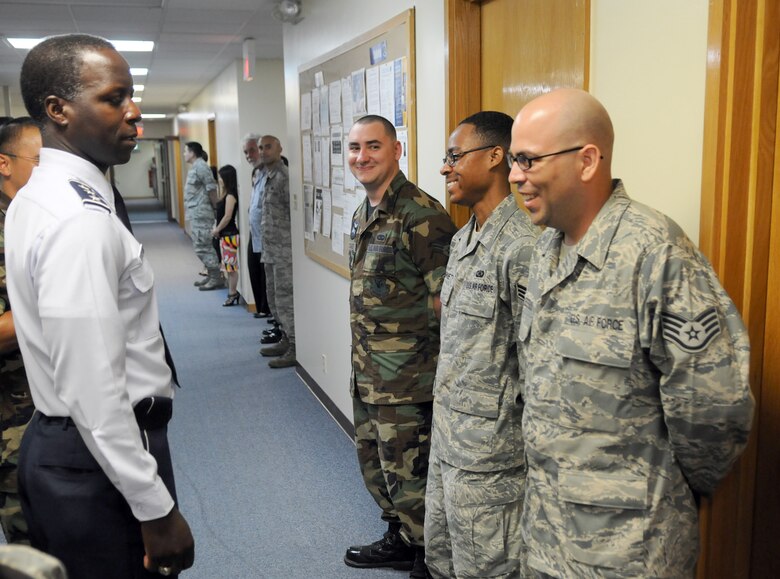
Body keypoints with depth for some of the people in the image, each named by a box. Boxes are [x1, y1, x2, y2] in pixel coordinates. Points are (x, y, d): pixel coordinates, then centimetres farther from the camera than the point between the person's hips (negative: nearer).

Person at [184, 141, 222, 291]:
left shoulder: (200, 166, -13)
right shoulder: (195, 167, 18)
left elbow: (211, 188, -17)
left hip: (201, 214, -10)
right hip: (196, 214, 10)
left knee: (203, 247, -8)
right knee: (201, 246, 13)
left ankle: (216, 279, -5)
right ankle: (211, 275, 21)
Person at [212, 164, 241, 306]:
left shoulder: (231, 195, -16)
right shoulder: (226, 194, 12)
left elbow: (227, 216, -18)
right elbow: (221, 213, 21)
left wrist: (216, 230, -11)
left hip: (230, 235, -10)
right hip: (225, 235, 10)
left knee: (231, 266, -4)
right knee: (228, 266, 14)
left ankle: (233, 294, 2)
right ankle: (232, 292, 21)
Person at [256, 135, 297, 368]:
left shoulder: (284, 177, -15)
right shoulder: (264, 176, 14)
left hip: (284, 249, -10)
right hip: (270, 249, 10)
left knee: (285, 299, -5)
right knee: (274, 297, 16)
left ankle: (295, 349, 2)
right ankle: (286, 340, 28)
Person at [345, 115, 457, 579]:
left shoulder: (421, 215, -18)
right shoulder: (363, 215, 11)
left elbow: (446, 299, -19)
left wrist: (426, 356, -17)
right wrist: (363, 359, 18)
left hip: (406, 378, -9)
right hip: (367, 373, 9)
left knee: (407, 471, 2)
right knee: (375, 463, 21)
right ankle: (399, 540, 41)